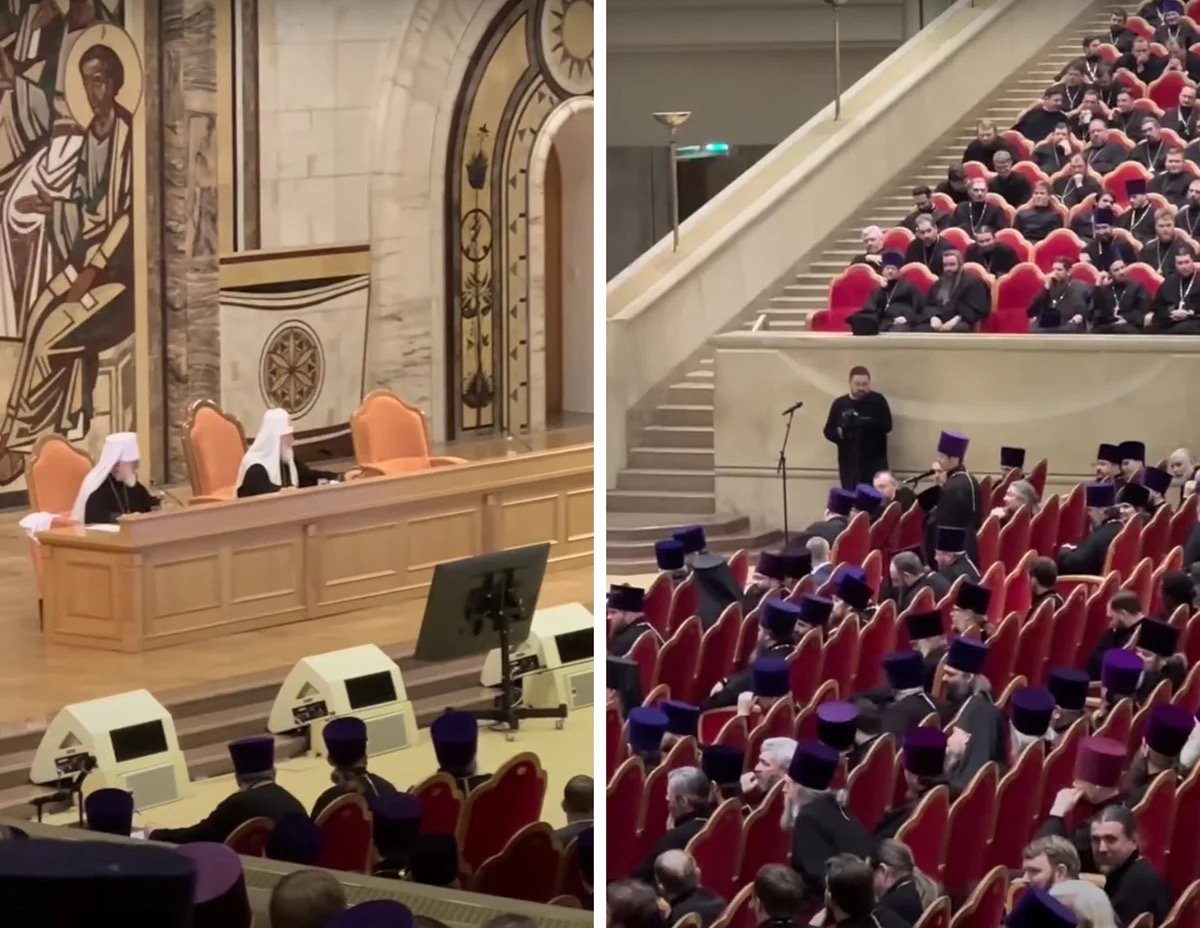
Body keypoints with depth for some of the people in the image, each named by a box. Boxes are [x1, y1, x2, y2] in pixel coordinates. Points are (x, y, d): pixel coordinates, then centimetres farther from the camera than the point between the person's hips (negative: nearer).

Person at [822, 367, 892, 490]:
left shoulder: (878, 401, 2)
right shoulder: (840, 404, 8)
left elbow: (886, 425, -9)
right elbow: (828, 432, 8)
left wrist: (864, 424, -23)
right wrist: (840, 432, -15)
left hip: (875, 461, -2)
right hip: (849, 463, 2)